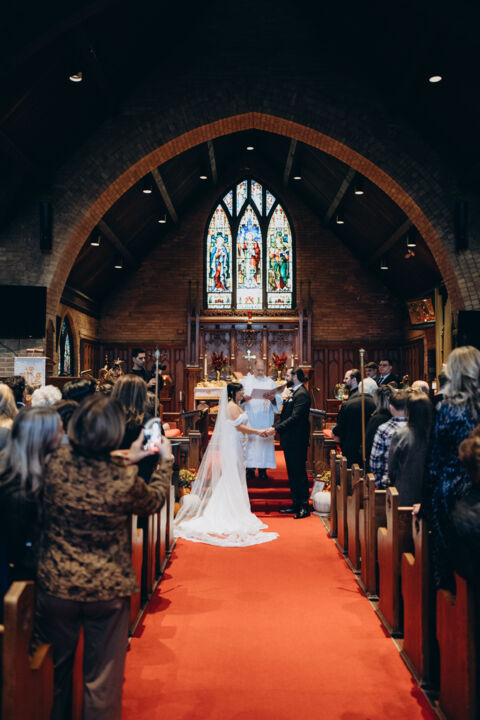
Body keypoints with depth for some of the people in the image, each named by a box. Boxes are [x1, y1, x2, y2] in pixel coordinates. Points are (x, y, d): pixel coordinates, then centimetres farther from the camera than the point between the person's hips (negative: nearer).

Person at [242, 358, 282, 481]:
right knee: (250, 441, -4)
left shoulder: (270, 382, 10)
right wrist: (244, 398, -20)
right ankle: (250, 469, 2)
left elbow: (279, 399, -1)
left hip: (265, 419, 0)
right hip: (249, 419, 0)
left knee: (264, 441, -2)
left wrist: (272, 398, -24)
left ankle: (263, 469, 4)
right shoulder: (246, 381, 12)